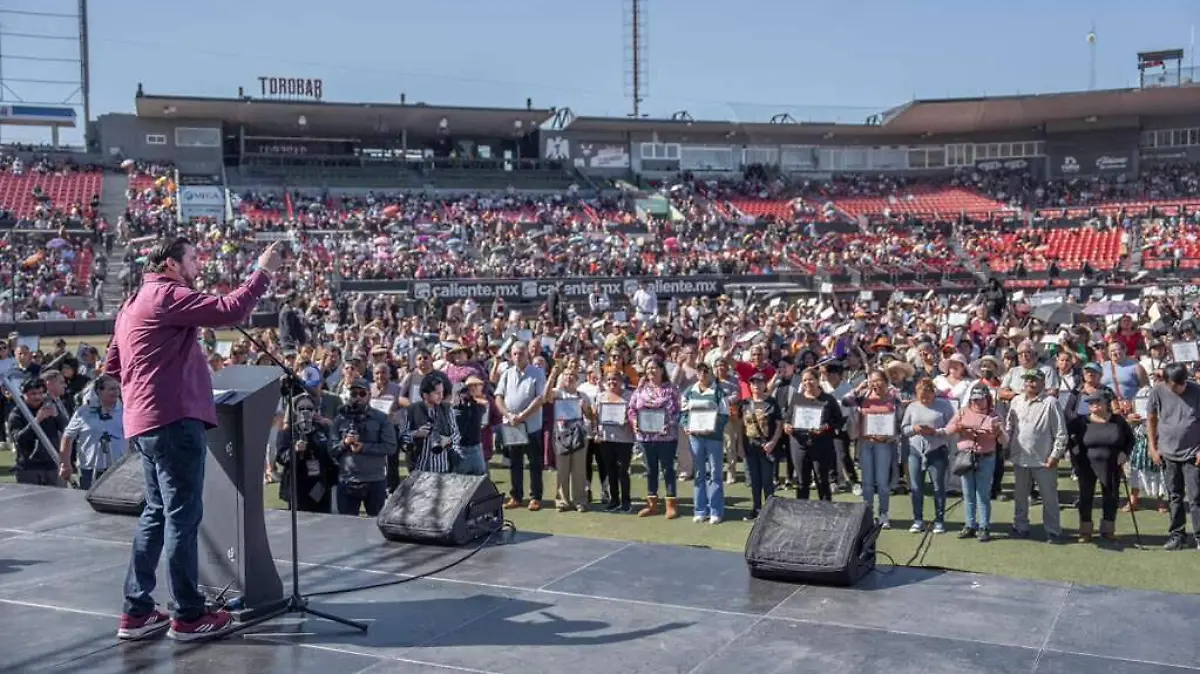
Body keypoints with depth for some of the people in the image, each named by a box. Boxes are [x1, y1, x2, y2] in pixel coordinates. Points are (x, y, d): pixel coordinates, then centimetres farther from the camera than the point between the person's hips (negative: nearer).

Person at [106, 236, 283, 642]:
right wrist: (263, 272, -13)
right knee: (183, 515, -5)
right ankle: (189, 615, 1)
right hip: (174, 419, -10)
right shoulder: (166, 294, -9)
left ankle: (137, 611, 18)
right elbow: (228, 311, -21)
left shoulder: (134, 304, 21)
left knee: (158, 513, 15)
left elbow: (112, 366, 26)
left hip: (146, 421, 10)